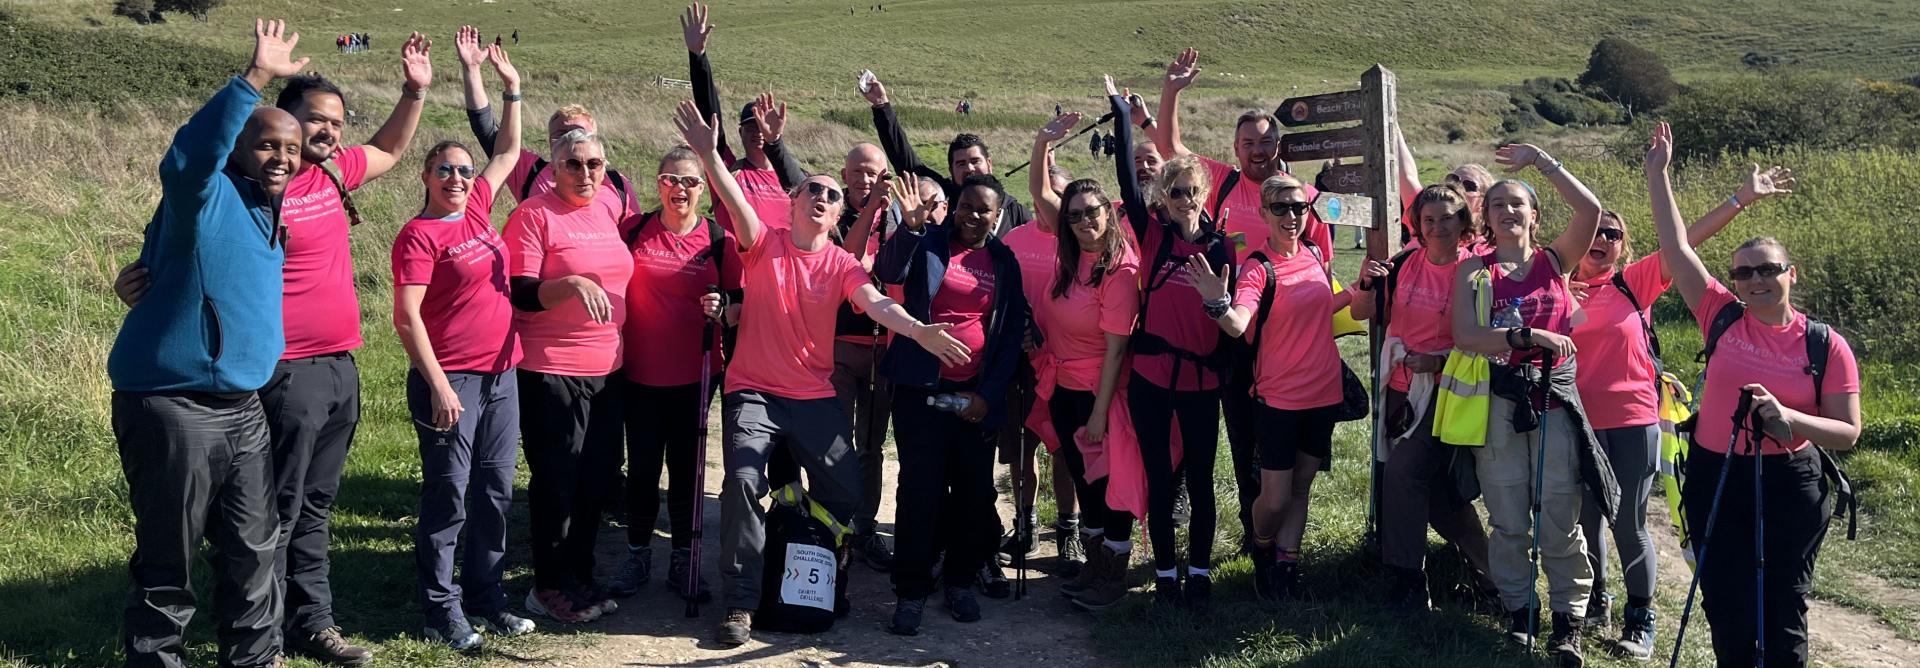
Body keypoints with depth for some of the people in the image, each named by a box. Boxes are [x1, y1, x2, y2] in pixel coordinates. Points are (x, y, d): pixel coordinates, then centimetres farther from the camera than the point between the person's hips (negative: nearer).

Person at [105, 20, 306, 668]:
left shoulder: (269, 210, 12)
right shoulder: (206, 196, -13)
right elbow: (188, 157, -34)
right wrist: (256, 78, -42)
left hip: (242, 407, 8)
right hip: (173, 404, -8)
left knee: (254, 549, 16)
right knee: (169, 563, 1)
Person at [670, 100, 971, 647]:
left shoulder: (842, 264, 1)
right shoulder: (763, 244, -1)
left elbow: (876, 303, -15)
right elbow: (736, 202, -19)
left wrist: (919, 331, -34)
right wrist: (709, 155, -36)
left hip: (816, 398, 2)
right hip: (754, 392, -2)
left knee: (846, 491, 0)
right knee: (743, 481, -21)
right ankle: (741, 602, -10)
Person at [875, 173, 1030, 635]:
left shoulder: (1004, 262, 9)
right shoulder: (928, 244, 3)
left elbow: (1014, 333, 8)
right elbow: (888, 273, -15)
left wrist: (989, 394, -1)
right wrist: (910, 227, -30)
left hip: (978, 394, 3)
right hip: (923, 388, -3)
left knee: (975, 489, 6)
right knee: (920, 488, -5)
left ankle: (960, 580, 23)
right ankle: (912, 591, 3)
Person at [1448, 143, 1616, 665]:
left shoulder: (1554, 260, 6)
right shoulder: (1474, 269, 3)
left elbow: (1590, 209, -10)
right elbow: (1464, 335, -11)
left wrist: (1540, 161, -6)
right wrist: (1528, 336, -18)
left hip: (1555, 398, 0)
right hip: (1499, 402, 0)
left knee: (1559, 517, 1)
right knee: (1509, 519, 7)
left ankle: (1568, 619, 13)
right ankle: (1519, 610, 22)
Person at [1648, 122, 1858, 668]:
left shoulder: (1826, 345, -5)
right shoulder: (1723, 318, -2)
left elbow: (1847, 432, -4)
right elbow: (1675, 247, -3)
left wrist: (1786, 419, -23)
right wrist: (1658, 174, -3)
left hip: (1790, 486, -1)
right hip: (1714, 478, 1)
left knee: (1780, 613, 6)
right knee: (1728, 611, 6)